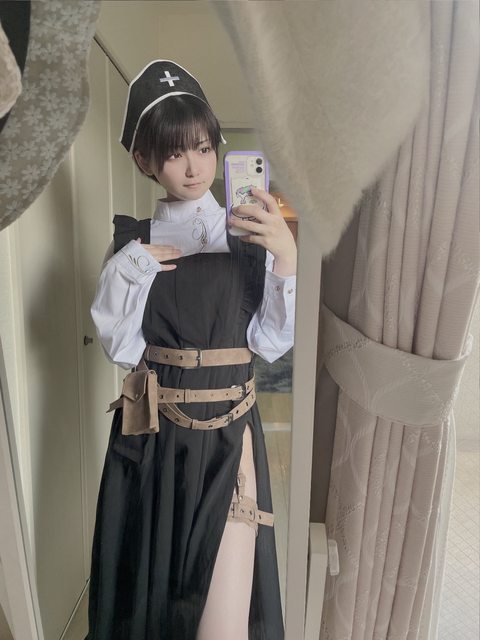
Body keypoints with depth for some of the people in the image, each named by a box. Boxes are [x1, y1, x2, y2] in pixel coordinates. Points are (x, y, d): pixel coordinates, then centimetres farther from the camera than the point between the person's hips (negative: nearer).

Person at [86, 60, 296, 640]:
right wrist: (128, 271, -14)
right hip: (150, 433, 2)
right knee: (149, 578, 19)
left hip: (227, 436, -1)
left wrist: (286, 256, -19)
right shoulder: (132, 243, 3)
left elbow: (272, 343, -8)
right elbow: (121, 348, -2)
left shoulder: (252, 238, -1)